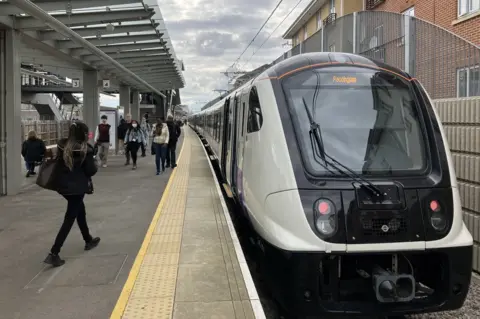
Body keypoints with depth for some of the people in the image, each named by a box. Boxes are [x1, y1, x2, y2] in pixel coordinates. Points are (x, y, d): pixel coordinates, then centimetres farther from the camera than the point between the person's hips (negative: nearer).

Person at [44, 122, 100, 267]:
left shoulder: (62, 145, -1)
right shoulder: (85, 149, -17)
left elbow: (58, 163, 8)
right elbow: (91, 170, -14)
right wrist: (94, 163, 5)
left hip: (62, 185, 7)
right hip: (77, 187, -7)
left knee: (80, 210, 25)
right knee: (69, 219, -1)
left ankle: (88, 240, 41)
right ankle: (53, 254, -6)